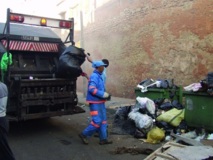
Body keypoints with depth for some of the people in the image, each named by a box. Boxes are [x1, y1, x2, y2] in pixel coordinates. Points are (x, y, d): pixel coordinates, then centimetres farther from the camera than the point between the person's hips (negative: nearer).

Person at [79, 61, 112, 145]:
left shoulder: (99, 76, 14)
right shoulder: (94, 76, -16)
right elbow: (92, 89, -27)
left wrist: (106, 94, 6)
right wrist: (104, 95, -24)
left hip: (100, 102, 10)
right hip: (95, 103, -10)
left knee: (103, 121, 11)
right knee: (97, 121, -8)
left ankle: (103, 139, 18)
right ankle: (84, 134, 8)